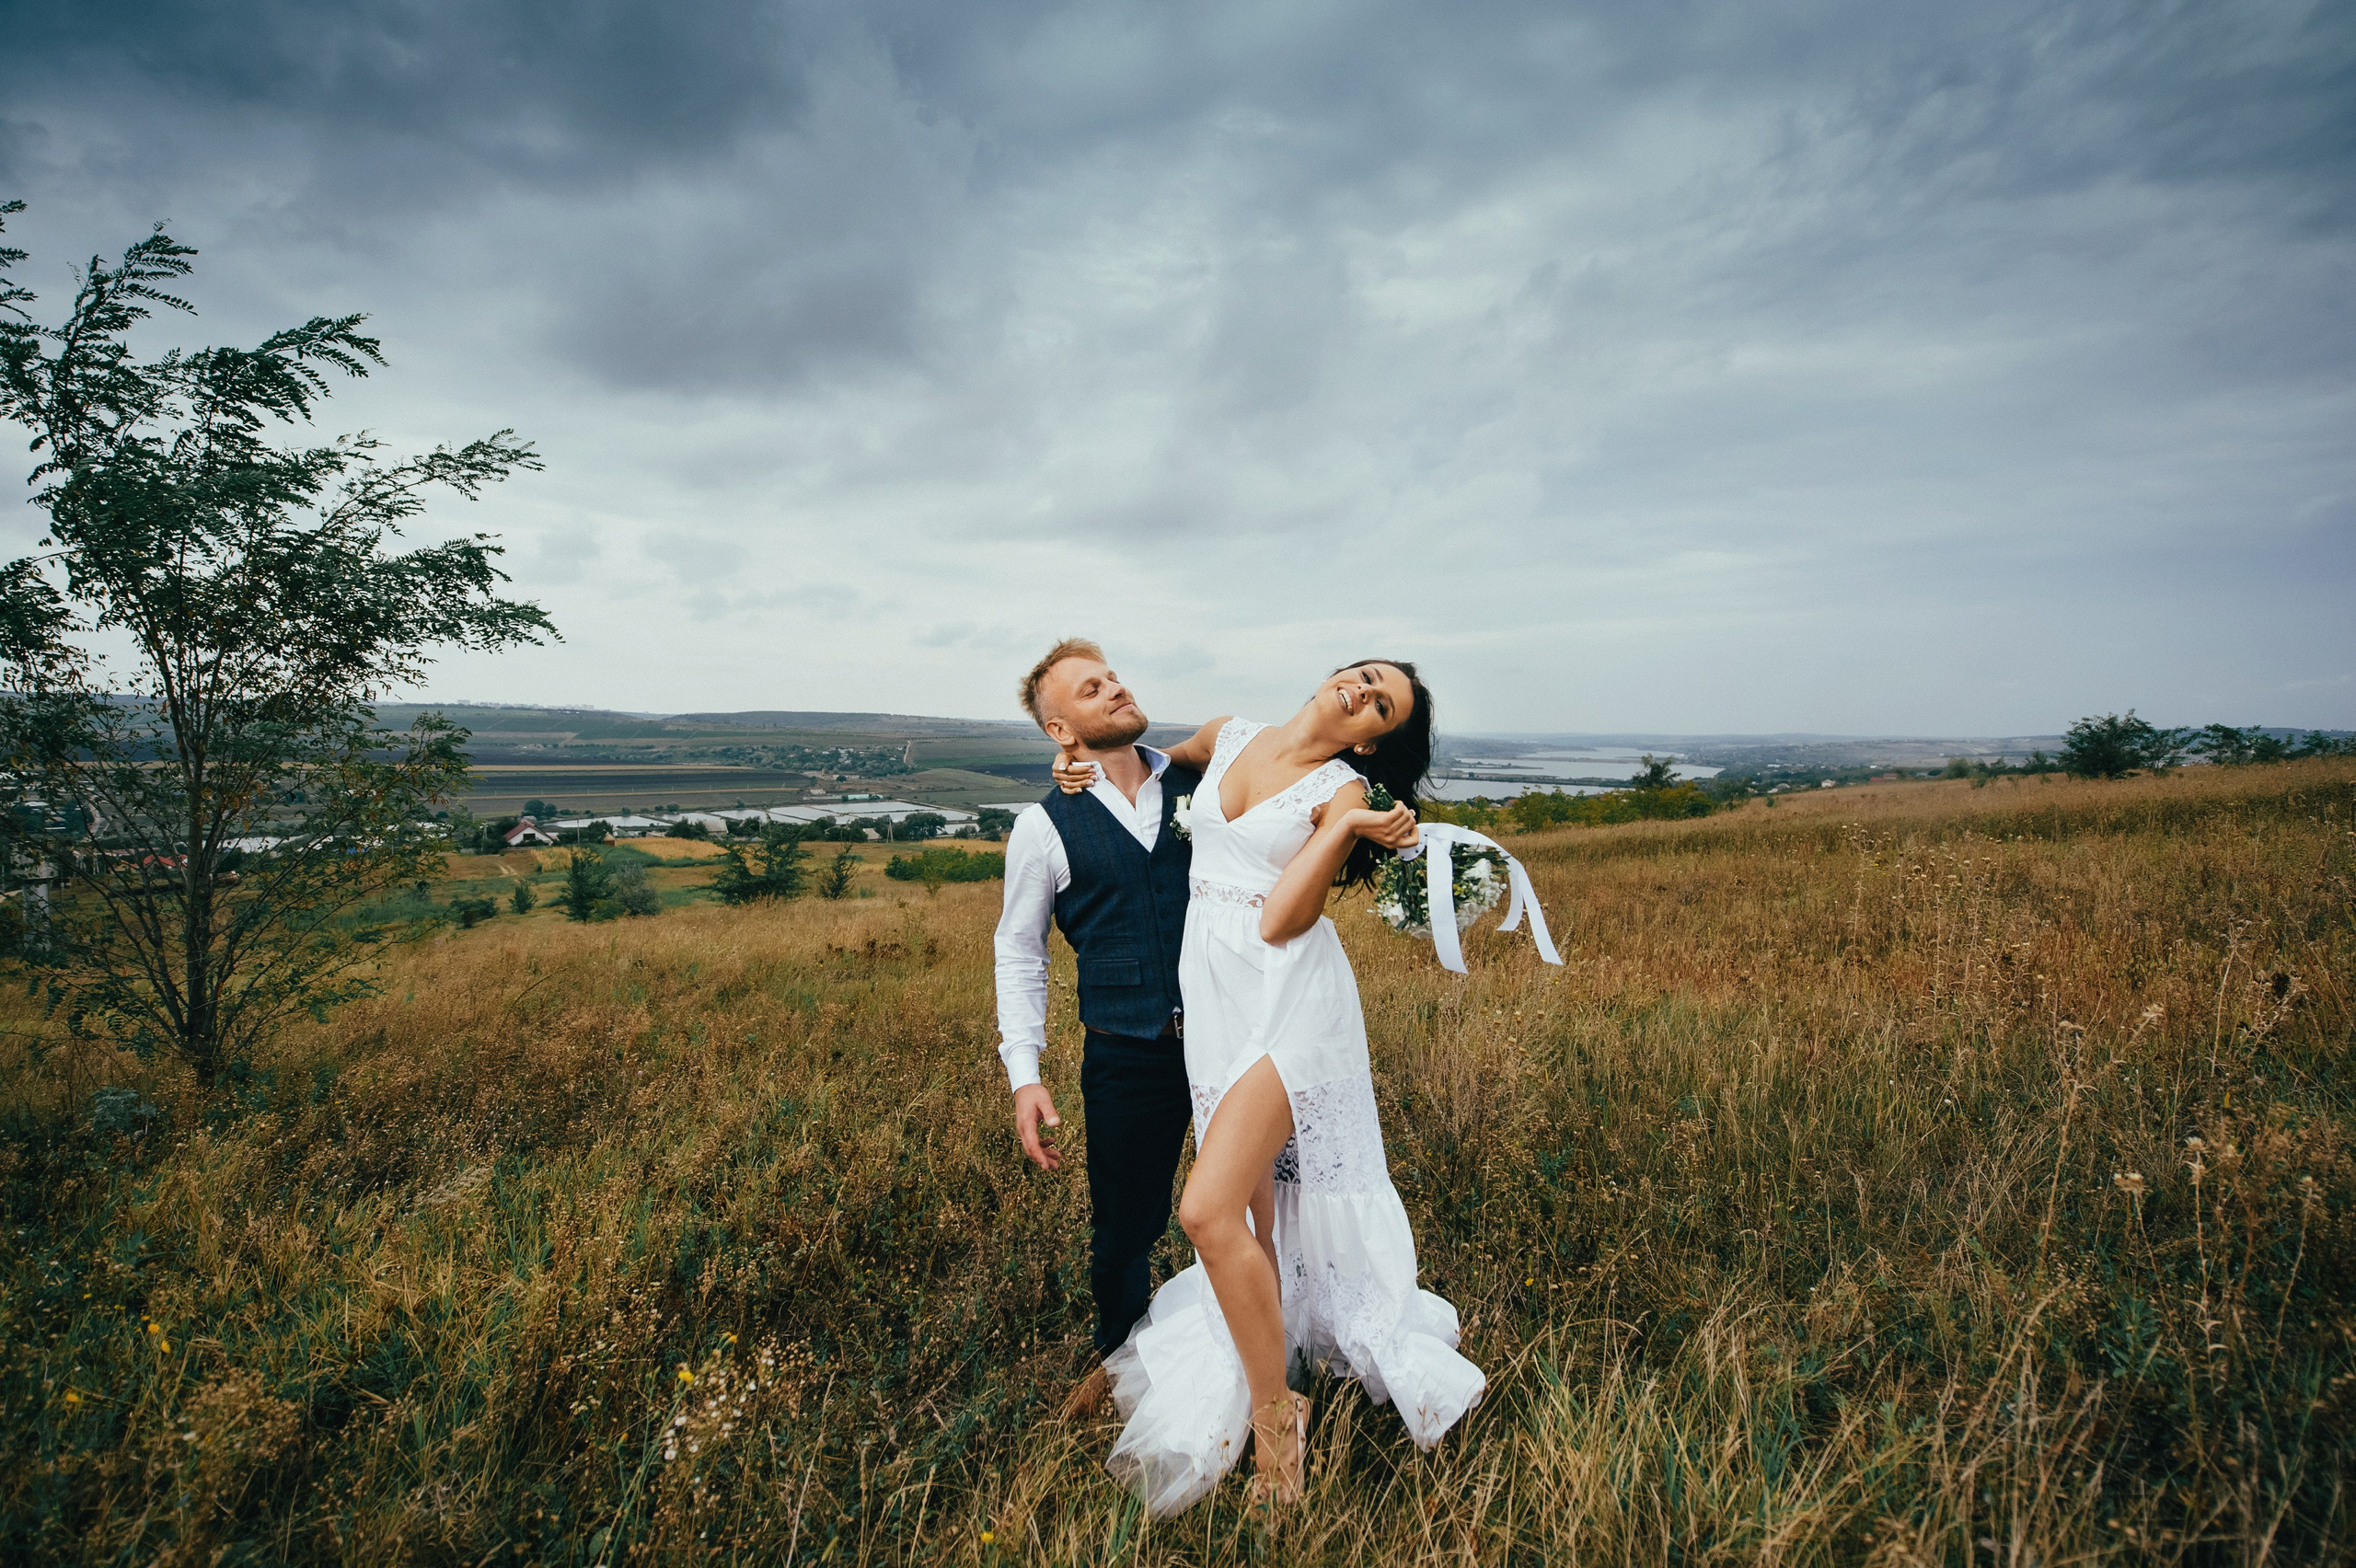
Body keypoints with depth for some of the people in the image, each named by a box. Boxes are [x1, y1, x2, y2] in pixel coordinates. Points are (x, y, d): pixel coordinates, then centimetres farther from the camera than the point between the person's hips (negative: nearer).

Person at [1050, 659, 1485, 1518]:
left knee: (1208, 1210, -14)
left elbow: (1279, 920, -13)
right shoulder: (1230, 737, 9)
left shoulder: (1344, 793, -5)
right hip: (1214, 1004, 5)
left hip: (1290, 1004, -5)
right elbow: (1168, 761, 31)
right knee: (1252, 1212, 13)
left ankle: (1274, 1408, 7)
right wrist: (1089, 768, 14)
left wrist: (1345, 829, -18)